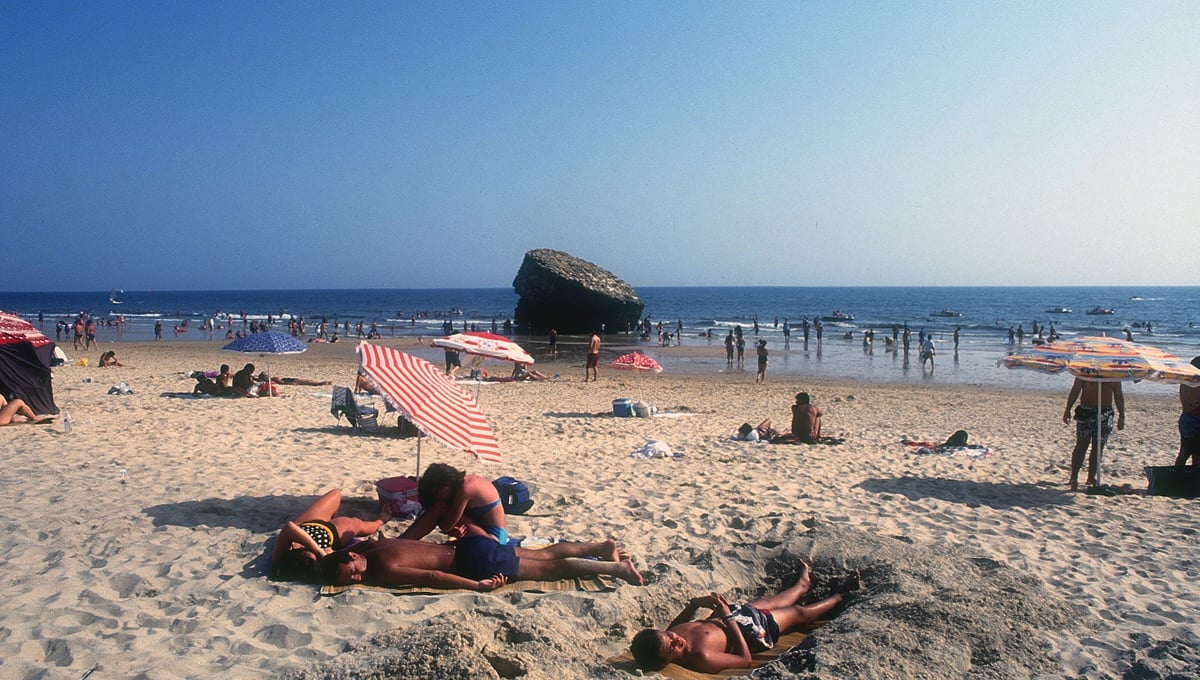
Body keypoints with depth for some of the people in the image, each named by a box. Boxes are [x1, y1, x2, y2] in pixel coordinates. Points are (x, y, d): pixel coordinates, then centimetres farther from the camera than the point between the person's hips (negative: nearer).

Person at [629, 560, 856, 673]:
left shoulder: (670, 634, -26)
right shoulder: (701, 657, -47)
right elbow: (745, 659, -33)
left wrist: (694, 604, -14)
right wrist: (728, 617, -34)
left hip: (734, 615, 6)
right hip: (751, 633, -6)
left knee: (780, 600, 32)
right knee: (800, 612, 19)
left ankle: (803, 584, 68)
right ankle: (838, 596, 50)